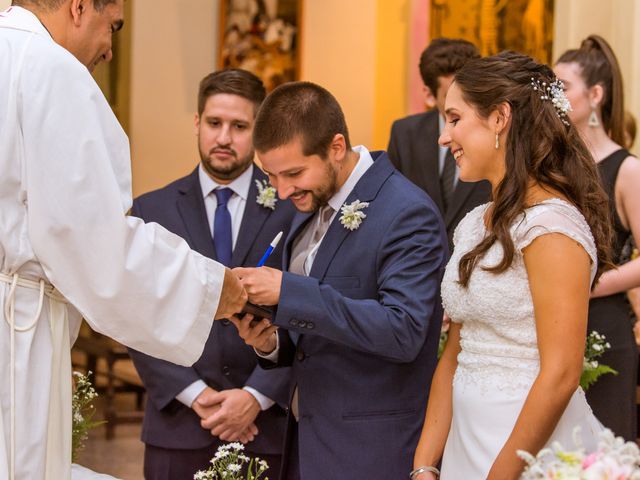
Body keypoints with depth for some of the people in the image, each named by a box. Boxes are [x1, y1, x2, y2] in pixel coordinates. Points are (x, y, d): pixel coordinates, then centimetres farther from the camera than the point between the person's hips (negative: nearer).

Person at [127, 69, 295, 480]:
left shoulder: (294, 208, 0)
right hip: (178, 429, 1)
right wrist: (196, 395, -9)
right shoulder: (152, 210, 4)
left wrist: (256, 397, -12)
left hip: (267, 428, -1)